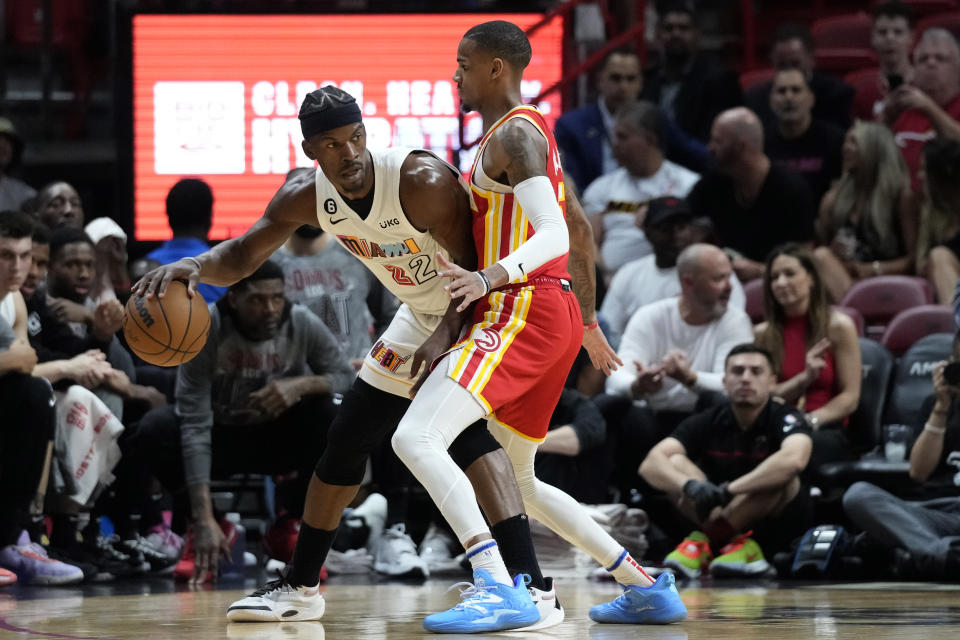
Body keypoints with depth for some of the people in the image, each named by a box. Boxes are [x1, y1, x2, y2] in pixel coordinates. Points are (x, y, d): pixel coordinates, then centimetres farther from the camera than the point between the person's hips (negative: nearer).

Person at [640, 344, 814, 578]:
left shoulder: (784, 419, -12)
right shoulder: (707, 422, -3)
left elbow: (794, 459, -37)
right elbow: (651, 464, -16)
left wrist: (728, 490, -40)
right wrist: (690, 485, -38)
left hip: (776, 525, -3)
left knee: (779, 475, -32)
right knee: (674, 464, -16)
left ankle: (703, 543, -27)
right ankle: (734, 543, -32)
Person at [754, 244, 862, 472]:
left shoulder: (838, 326, 4)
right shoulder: (763, 334, 12)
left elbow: (850, 397, -1)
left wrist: (811, 420, -17)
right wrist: (803, 379, -12)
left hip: (828, 430, -2)